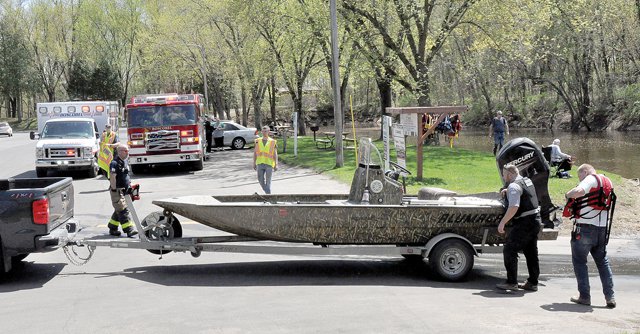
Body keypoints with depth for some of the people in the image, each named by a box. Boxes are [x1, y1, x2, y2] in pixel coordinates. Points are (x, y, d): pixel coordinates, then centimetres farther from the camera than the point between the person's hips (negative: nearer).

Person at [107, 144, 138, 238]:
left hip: (124, 190, 9)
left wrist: (129, 184, 23)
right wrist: (114, 190, -24)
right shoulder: (115, 163, -17)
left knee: (119, 210, 16)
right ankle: (129, 230, -12)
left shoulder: (125, 161, 12)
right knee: (123, 211, -10)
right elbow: (113, 177, -22)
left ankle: (112, 229, 27)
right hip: (117, 190, -9)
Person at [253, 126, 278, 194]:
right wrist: (254, 163, 7)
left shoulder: (273, 142, -1)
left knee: (268, 181, 0)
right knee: (261, 179, 3)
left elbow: (275, 154, -2)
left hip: (269, 164, -2)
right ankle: (267, 191, 26)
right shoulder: (257, 141, 6)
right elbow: (255, 153, 10)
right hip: (260, 163, 2)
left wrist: (276, 165, -8)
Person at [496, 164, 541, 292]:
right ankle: (532, 282, 21)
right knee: (531, 253, 15)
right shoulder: (527, 181, 13)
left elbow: (514, 207, -27)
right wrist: (508, 191, 26)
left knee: (509, 251, -4)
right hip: (535, 220, 10)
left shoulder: (514, 186, -16)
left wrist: (502, 222, -23)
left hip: (524, 223, -10)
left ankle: (512, 282, -5)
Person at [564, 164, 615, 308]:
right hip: (602, 228, 7)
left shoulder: (591, 178, -7)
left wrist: (568, 194, -6)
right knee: (602, 261, 14)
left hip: (585, 227, -7)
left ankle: (584, 296, 3)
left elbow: (578, 191, -26)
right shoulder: (607, 181, 19)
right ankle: (610, 297, 11)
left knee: (579, 261, 4)